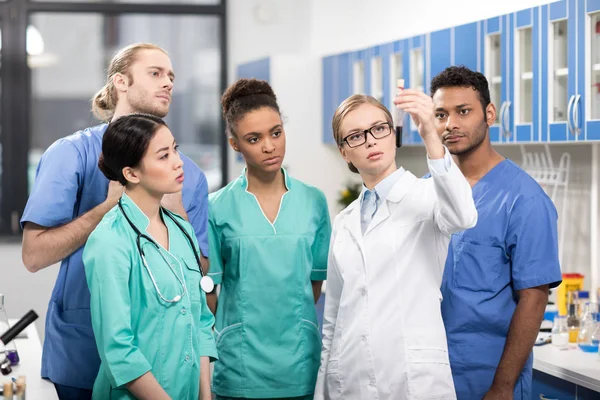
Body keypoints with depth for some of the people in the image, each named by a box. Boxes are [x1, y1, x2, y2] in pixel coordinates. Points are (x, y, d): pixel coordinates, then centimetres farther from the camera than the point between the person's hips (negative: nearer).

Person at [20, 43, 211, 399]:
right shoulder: (72, 153, -7)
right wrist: (111, 205, -16)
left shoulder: (189, 175, 5)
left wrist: (175, 212, -12)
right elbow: (35, 254, -14)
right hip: (82, 353, -3)